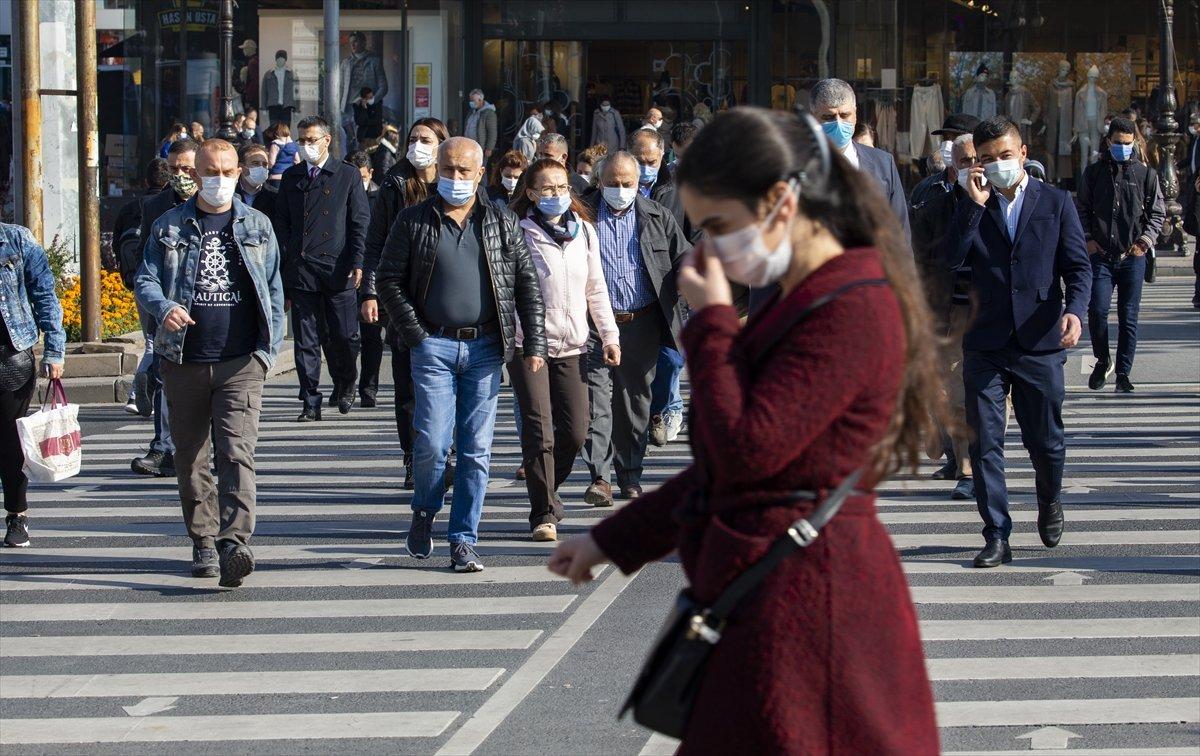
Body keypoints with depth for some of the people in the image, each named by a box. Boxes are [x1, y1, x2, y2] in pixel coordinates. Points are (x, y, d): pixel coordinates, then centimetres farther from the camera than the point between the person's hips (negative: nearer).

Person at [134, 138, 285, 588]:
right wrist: (164, 308, -19)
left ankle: (234, 545, -26)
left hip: (241, 364, -2)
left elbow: (273, 292, 13)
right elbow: (146, 281, 4)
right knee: (191, 458, 9)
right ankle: (204, 542, 21)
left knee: (237, 453, -16)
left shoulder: (257, 227, 10)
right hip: (184, 362, 2)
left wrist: (270, 349, 5)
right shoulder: (169, 228, 9)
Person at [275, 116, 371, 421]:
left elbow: (360, 221, 3)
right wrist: (283, 264, 4)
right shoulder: (291, 177, 14)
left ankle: (345, 383, 27)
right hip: (300, 270, 2)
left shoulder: (348, 175, 5)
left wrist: (356, 263, -6)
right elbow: (281, 223, 14)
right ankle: (311, 403, 6)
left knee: (345, 336, 0)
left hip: (337, 269, -2)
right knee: (305, 340, 1)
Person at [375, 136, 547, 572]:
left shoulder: (502, 223, 8)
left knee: (476, 449, 0)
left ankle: (463, 541, 7)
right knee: (432, 442, -9)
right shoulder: (414, 222, 4)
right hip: (434, 345, -1)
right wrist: (415, 335, -5)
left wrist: (534, 344, 1)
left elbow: (528, 285, 9)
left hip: (485, 347, 1)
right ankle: (425, 511, 20)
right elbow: (388, 280, 4)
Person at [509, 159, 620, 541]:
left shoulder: (584, 231, 13)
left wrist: (609, 335, 14)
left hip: (572, 345, 4)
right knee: (539, 432, -7)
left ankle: (546, 492, 24)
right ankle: (544, 514, -1)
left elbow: (596, 288, 18)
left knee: (575, 431, 0)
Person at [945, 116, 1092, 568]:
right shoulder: (973, 208, 8)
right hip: (985, 343, 1)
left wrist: (1075, 310, -16)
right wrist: (975, 204, -13)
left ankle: (1050, 502, 38)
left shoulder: (1056, 203, 5)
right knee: (984, 442, -3)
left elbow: (1078, 266, 2)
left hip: (1040, 343, -1)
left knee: (1045, 440, 9)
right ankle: (996, 536, 2)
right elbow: (952, 259, -7)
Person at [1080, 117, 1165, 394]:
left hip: (1132, 257, 0)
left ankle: (1123, 372, 8)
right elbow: (1082, 209, 13)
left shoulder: (1145, 174, 7)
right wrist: (1087, 238, 0)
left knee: (1128, 317, 1)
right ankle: (1102, 360, 12)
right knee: (1097, 310, -12)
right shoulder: (1094, 172, 9)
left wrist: (1145, 241, -4)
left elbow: (1158, 212, 9)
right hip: (1101, 255, 0)